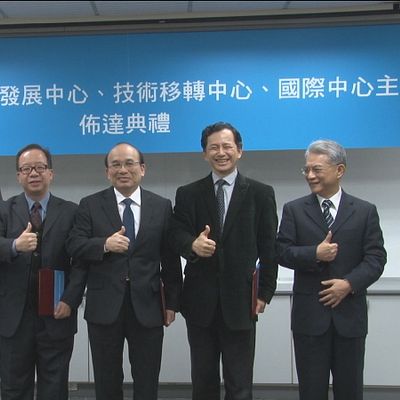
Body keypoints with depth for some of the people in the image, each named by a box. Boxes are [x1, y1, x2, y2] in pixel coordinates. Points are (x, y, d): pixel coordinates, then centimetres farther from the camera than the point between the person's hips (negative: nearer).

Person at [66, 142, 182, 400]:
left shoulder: (162, 206, 4)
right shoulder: (90, 205, 3)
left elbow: (171, 258, 4)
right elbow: (74, 245, -6)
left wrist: (172, 302, 3)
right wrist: (104, 244, -24)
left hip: (147, 306, 0)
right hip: (104, 307, 0)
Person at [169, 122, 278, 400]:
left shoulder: (261, 193, 2)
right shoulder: (187, 194, 6)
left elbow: (269, 248, 1)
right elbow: (177, 235, -6)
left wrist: (265, 293, -3)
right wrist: (193, 245, -28)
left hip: (240, 301, -1)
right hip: (200, 301, 2)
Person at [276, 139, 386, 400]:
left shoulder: (365, 211, 4)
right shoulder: (294, 210, 4)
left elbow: (376, 258, -1)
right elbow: (282, 252, -2)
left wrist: (350, 283, -16)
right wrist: (314, 254, -19)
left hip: (350, 312, 1)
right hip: (309, 313, 0)